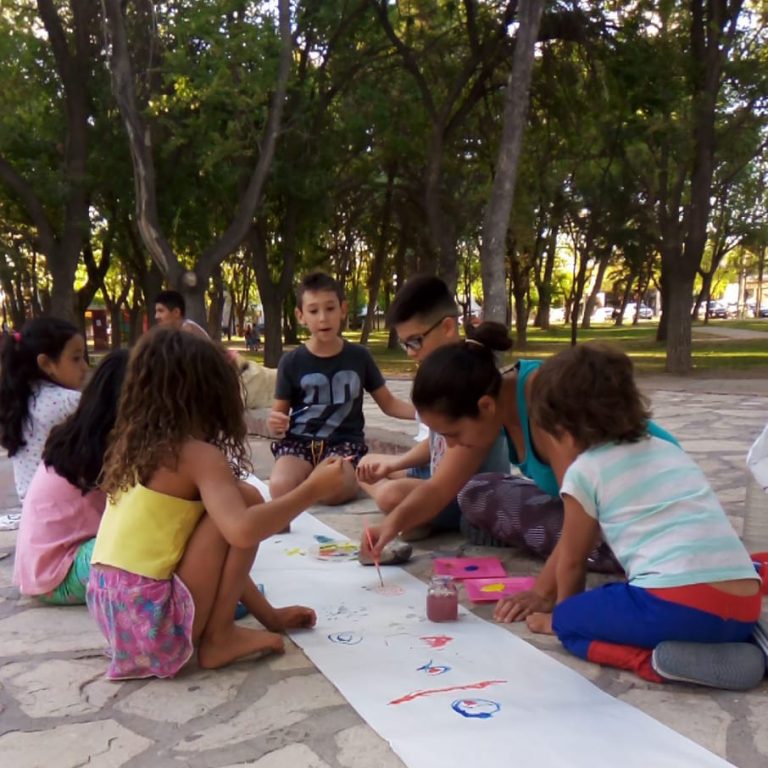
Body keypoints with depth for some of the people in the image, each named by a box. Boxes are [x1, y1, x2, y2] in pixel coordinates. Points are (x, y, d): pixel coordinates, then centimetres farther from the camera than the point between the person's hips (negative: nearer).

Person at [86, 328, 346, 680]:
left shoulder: (136, 449, 13)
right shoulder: (199, 455, -11)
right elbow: (242, 530, -30)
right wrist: (312, 489, -16)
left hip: (110, 609, 9)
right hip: (151, 616, -9)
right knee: (246, 498, -5)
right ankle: (218, 638, 0)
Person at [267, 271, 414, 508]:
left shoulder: (359, 357, 6)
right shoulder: (291, 362, 3)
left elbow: (388, 403, 14)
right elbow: (279, 412, 9)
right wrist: (274, 423, -17)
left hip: (343, 442, 0)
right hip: (299, 442, 1)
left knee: (333, 491, -32)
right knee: (281, 489, -30)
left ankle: (353, 475, 3)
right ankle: (310, 476, 4)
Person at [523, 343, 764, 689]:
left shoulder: (584, 471, 4)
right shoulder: (668, 449, 23)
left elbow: (572, 560, 16)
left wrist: (560, 614, 36)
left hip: (678, 604, -7)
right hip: (744, 607, 7)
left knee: (571, 623, 14)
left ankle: (657, 660, -10)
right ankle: (725, 647, 9)